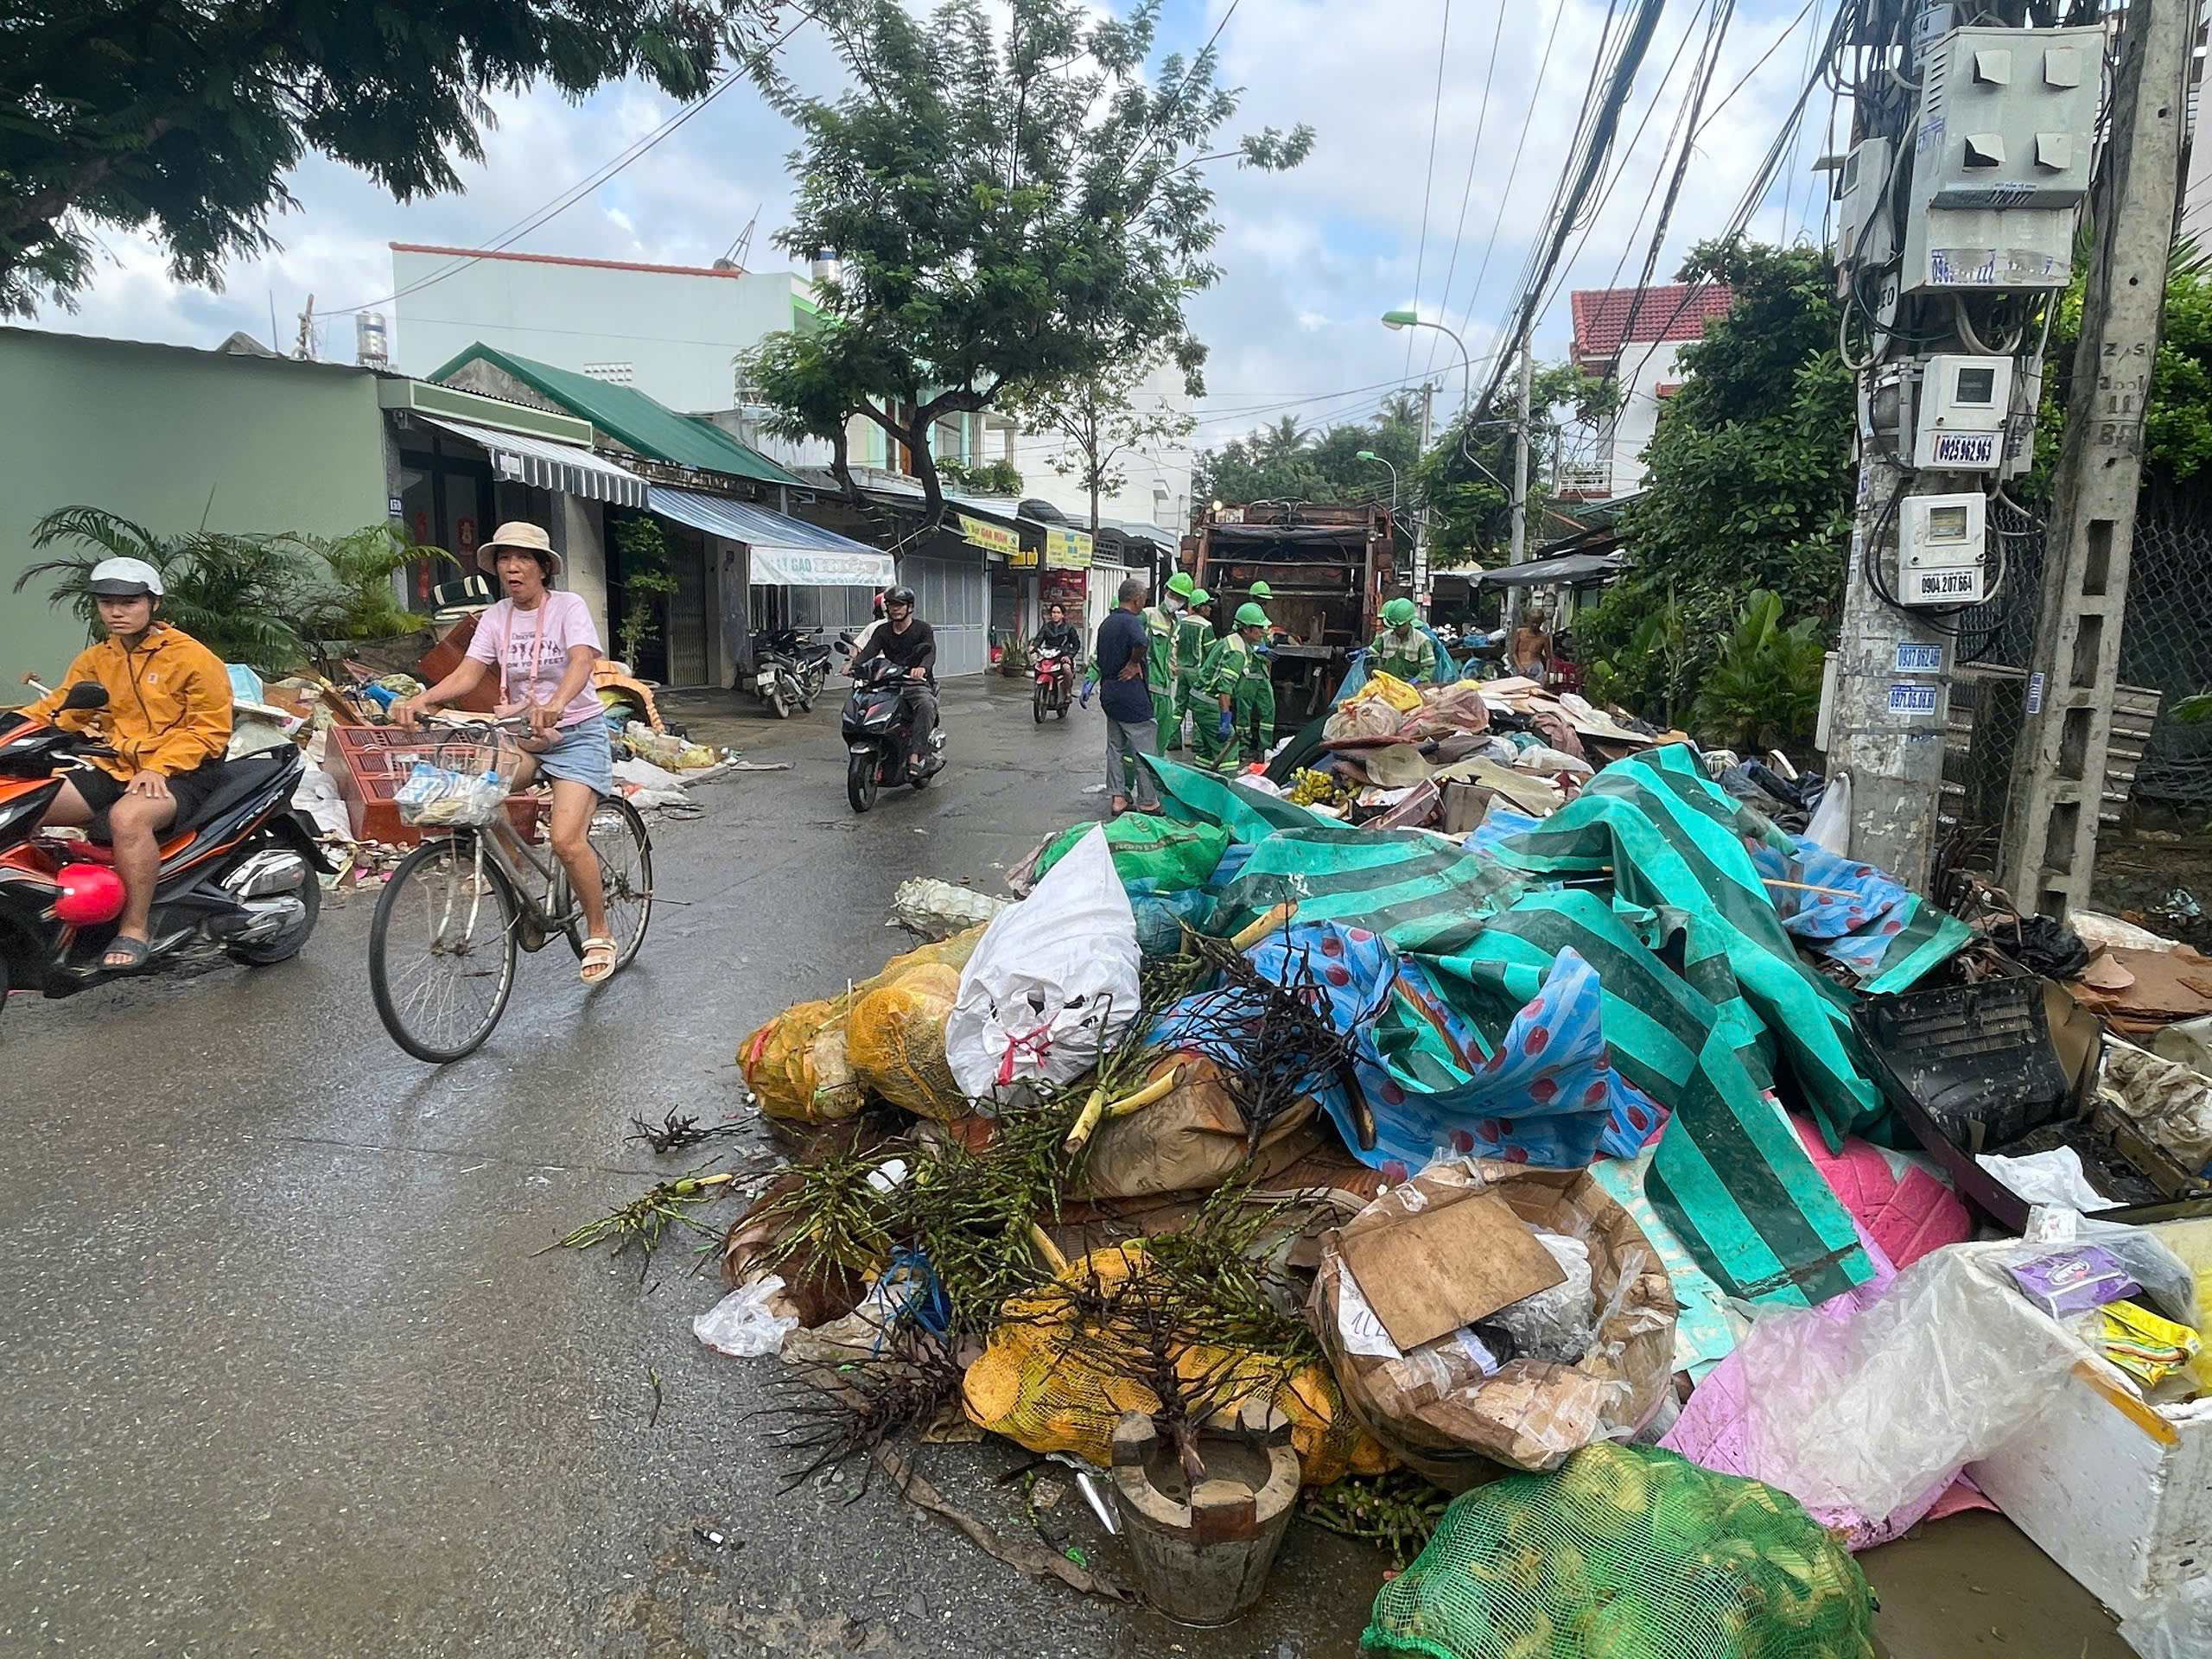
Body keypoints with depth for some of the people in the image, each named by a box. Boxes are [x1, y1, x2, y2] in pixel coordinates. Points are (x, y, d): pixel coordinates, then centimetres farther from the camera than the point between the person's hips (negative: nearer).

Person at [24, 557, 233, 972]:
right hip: (115, 767, 7)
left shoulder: (194, 658, -8)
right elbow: (59, 708, 10)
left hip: (181, 770, -7)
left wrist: (158, 767, -21)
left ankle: (134, 930, -28)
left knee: (128, 817, -37)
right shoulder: (94, 660, 13)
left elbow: (210, 727, -11)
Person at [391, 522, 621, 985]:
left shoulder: (569, 607, -9)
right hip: (521, 736, 5)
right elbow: (467, 674, -6)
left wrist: (555, 704, -47)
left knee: (565, 840, -20)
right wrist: (422, 699, -27)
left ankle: (599, 934, 0)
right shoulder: (495, 618, 5)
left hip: (577, 733, -5)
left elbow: (582, 661, -27)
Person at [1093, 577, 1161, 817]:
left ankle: (1116, 798, 17)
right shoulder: (1131, 621, -16)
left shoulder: (1106, 624, 14)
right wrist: (1134, 664, -21)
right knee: (1145, 750, 0)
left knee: (1115, 747, 14)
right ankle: (1148, 802, 5)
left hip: (1109, 693, 9)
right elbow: (1142, 643, -37)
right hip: (1131, 696, -9)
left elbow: (1098, 658, 19)